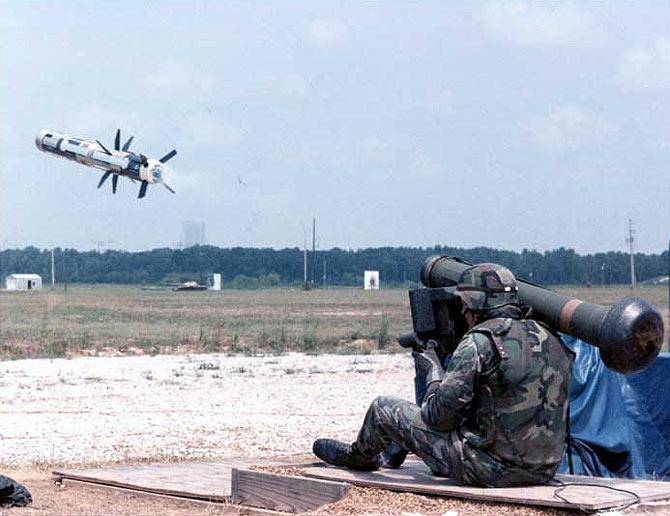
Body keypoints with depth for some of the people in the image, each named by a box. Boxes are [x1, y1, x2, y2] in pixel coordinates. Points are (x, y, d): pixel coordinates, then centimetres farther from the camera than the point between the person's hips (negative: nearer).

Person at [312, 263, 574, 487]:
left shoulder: (480, 341, -14)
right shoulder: (550, 339, 8)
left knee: (383, 409, 9)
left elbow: (440, 415, -13)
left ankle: (359, 456, 42)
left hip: (494, 469, -7)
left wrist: (433, 370, 7)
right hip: (544, 471, 7)